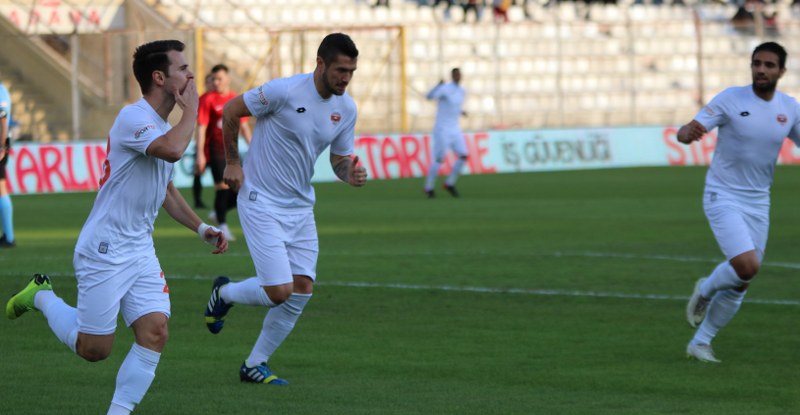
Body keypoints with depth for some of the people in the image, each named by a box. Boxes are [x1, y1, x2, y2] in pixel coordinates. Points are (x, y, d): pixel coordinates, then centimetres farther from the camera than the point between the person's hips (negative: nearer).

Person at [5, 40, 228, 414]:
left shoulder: (164, 127, 13)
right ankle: (42, 297, 26)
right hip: (104, 252, -8)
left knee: (155, 333, -10)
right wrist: (191, 108, -21)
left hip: (141, 253, 8)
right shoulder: (133, 118, -17)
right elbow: (173, 150, -37)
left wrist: (201, 228, 16)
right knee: (94, 350, 1)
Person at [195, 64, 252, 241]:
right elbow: (201, 128, -9)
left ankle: (219, 212, 23)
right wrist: (200, 154, -15)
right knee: (223, 186, -10)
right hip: (215, 151, -5)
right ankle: (222, 225, 1)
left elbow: (244, 126, 18)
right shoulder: (207, 99, -6)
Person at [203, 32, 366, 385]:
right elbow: (230, 111, -7)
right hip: (261, 204, -7)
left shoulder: (346, 108, 0)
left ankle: (255, 365, 17)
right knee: (279, 292, -13)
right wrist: (232, 163, -2)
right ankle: (224, 293, 20)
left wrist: (350, 175, -12)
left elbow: (340, 158, 11)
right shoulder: (285, 91, -19)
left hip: (301, 208, 7)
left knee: (302, 289, 0)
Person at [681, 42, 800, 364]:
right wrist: (688, 131, -41)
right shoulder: (731, 99, -11)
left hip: (758, 202, 5)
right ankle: (705, 291, 9)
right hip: (723, 197, -5)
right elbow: (686, 133, -16)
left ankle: (700, 343, 22)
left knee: (740, 285, 5)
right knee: (747, 266, -23)